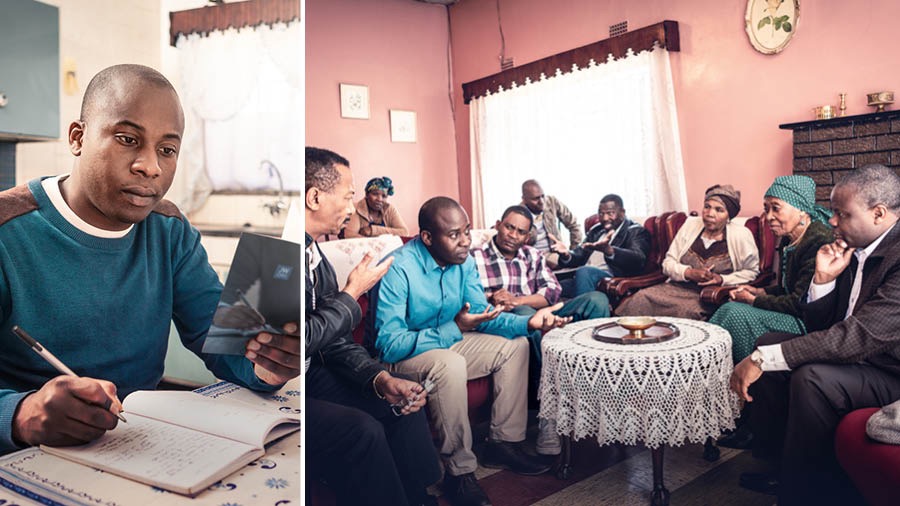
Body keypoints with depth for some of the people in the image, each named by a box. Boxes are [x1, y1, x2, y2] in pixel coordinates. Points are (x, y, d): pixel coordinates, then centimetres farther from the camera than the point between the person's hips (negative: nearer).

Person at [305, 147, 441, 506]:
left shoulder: (316, 255, 7)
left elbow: (334, 340, 9)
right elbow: (302, 340, -24)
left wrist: (381, 379, -5)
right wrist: (353, 292, -11)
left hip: (307, 376, 9)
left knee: (403, 404, 4)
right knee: (361, 430, -25)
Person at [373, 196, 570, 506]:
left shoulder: (464, 261, -5)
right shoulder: (398, 269, -27)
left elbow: (481, 314, 1)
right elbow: (389, 346, -29)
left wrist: (528, 322, -17)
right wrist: (455, 328, -34)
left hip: (450, 342, 8)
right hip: (403, 357, -8)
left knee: (515, 345, 1)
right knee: (450, 364, -37)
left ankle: (503, 443, 8)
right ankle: (460, 470, -18)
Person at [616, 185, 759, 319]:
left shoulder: (741, 235, 0)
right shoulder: (690, 225, 9)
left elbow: (752, 271, 5)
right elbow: (668, 262, 8)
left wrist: (722, 279, -12)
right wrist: (689, 273, -13)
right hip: (677, 287, 3)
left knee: (689, 310, -38)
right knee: (641, 298, -26)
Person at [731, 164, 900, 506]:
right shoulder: (853, 250, 3)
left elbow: (857, 336, -33)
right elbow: (817, 327, 6)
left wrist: (762, 358, -32)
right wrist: (824, 278, -12)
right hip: (854, 355, 9)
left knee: (811, 377, -30)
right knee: (769, 343, 1)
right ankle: (780, 466, 10)